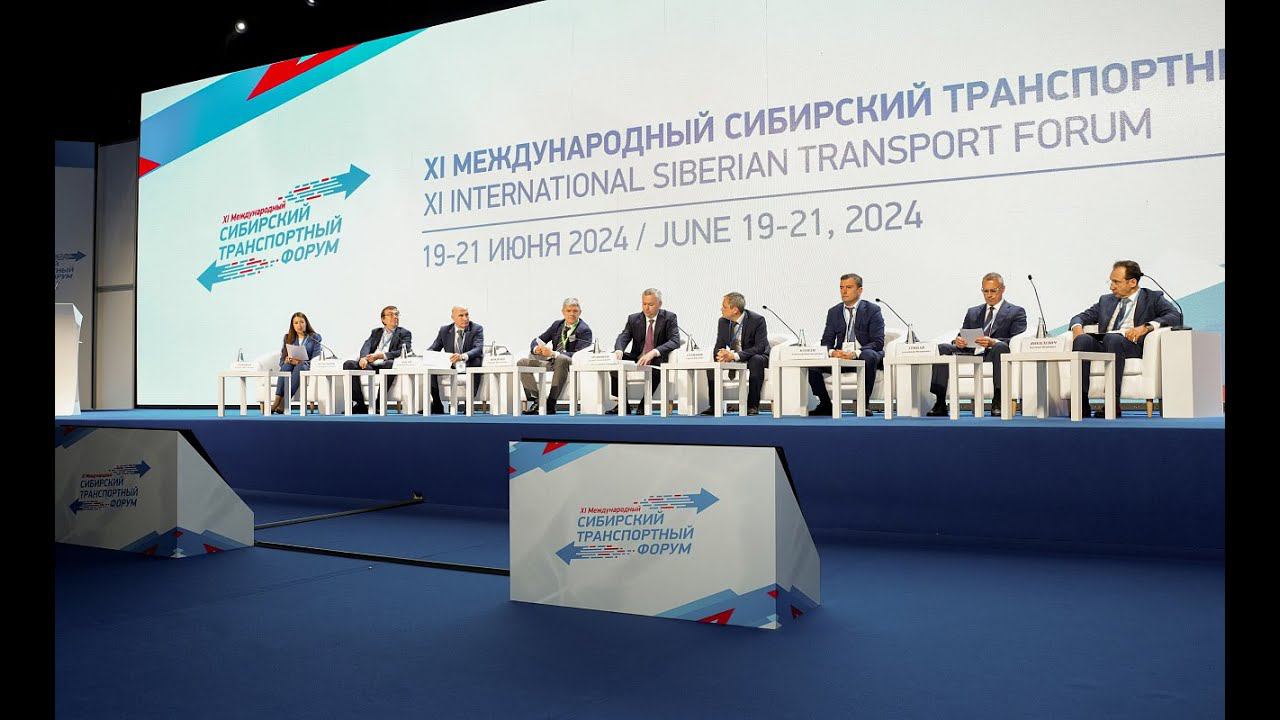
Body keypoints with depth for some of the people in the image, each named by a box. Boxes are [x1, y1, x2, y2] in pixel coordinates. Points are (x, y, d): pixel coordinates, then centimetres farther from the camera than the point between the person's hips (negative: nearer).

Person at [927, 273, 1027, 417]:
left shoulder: (1016, 312, 12)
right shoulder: (972, 312, 27)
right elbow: (962, 336, 19)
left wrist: (993, 342, -24)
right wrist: (958, 341, -8)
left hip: (993, 354, -4)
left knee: (1000, 347, -38)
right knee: (942, 348, -19)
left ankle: (998, 402, -37)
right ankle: (940, 402, -25)